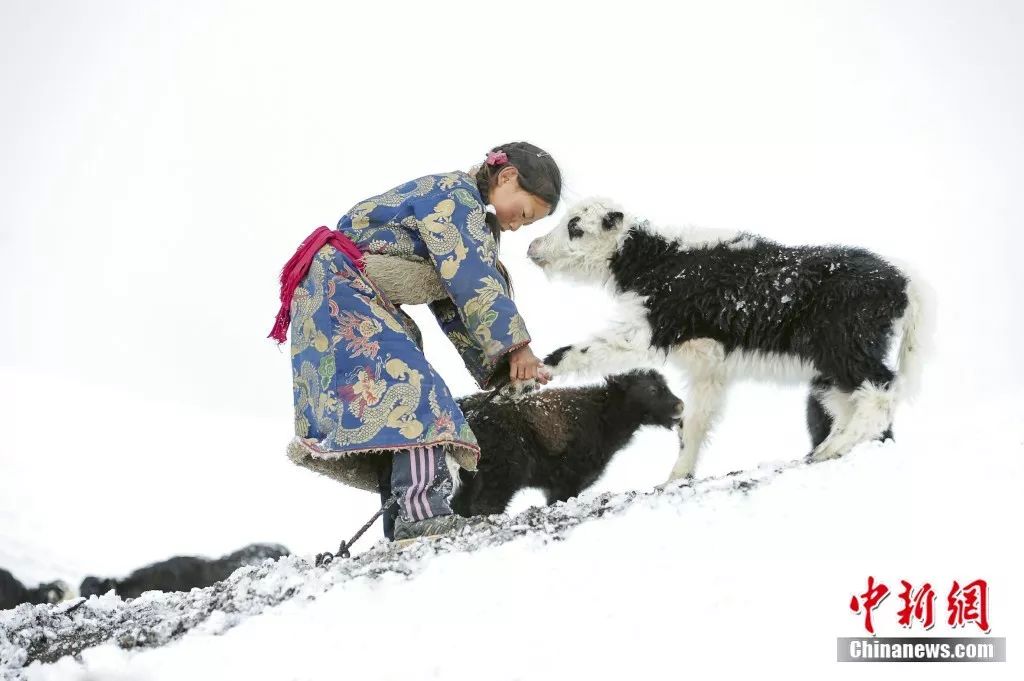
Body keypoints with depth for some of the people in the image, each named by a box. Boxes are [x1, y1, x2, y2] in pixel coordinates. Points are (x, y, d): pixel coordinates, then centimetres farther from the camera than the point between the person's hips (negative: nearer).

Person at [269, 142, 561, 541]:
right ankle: (423, 515, -39)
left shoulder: (466, 215, 22)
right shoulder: (454, 191, -7)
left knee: (391, 396, 3)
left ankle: (402, 527, -1)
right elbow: (473, 278, -18)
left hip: (361, 300, 11)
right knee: (413, 390, -25)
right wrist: (516, 344, -17)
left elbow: (454, 303, 16)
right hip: (339, 287, -11)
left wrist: (501, 368, 5)